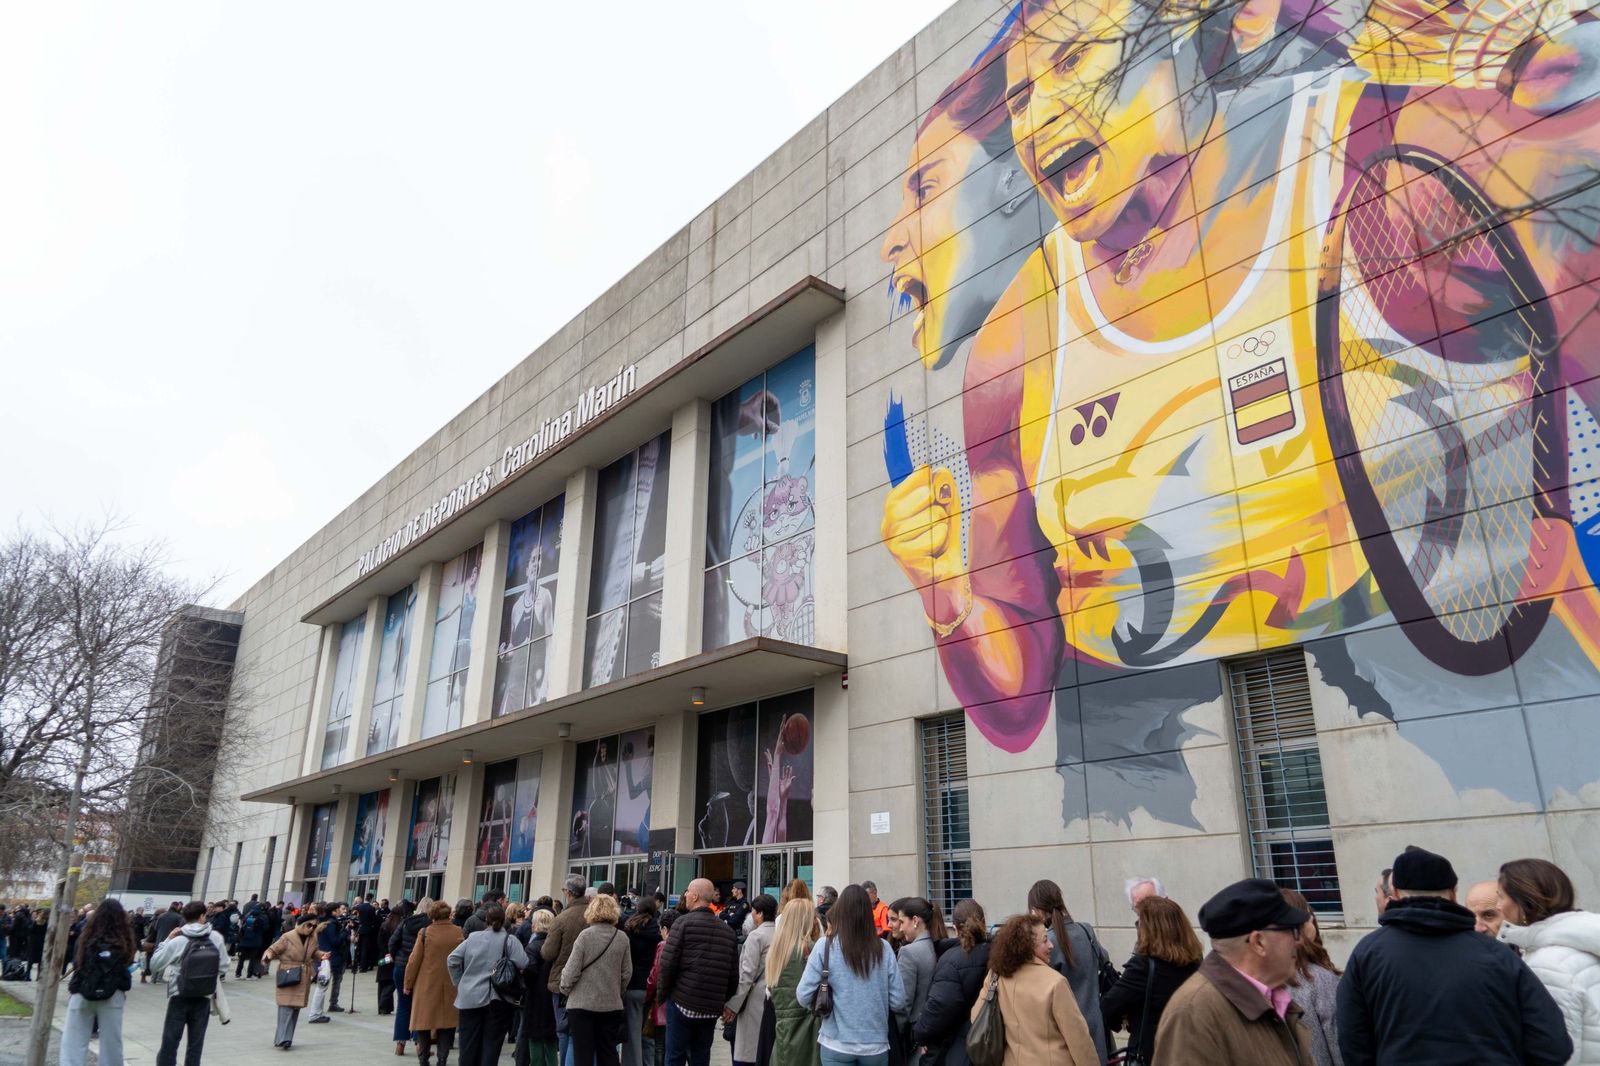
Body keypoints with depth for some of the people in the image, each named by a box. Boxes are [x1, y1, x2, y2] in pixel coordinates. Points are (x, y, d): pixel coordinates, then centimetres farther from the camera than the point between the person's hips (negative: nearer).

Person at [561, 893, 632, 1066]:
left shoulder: (585, 935, -12)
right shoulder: (622, 938, -2)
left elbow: (572, 970, -10)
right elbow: (627, 972, 4)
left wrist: (565, 990, 8)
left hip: (583, 1004, -3)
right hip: (611, 1005, 3)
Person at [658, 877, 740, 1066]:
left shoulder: (684, 923, -7)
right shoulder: (728, 931, 9)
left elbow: (667, 963, -11)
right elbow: (734, 973, 9)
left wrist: (662, 993, 2)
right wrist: (725, 1001, 19)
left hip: (682, 1002, -5)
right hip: (712, 1008, 5)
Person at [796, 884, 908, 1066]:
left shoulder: (825, 946, -10)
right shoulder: (883, 949, -6)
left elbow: (804, 996, -10)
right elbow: (898, 1002, -3)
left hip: (837, 1044, -2)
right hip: (876, 1044, 2)